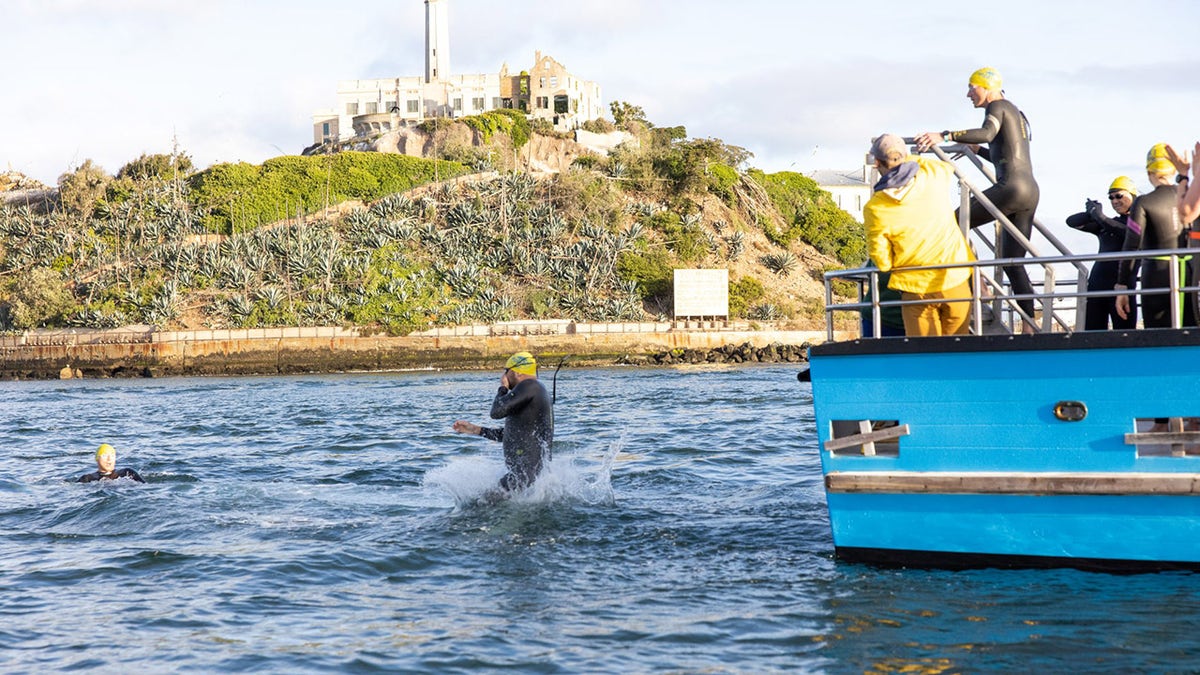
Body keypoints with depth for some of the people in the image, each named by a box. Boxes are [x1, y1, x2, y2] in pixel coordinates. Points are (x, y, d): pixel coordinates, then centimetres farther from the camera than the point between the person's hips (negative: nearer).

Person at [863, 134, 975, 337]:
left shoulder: (874, 209, -14)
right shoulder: (933, 174, -7)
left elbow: (883, 263, -7)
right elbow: (950, 167, 21)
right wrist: (910, 158, 27)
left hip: (917, 288, -2)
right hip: (956, 281, 2)